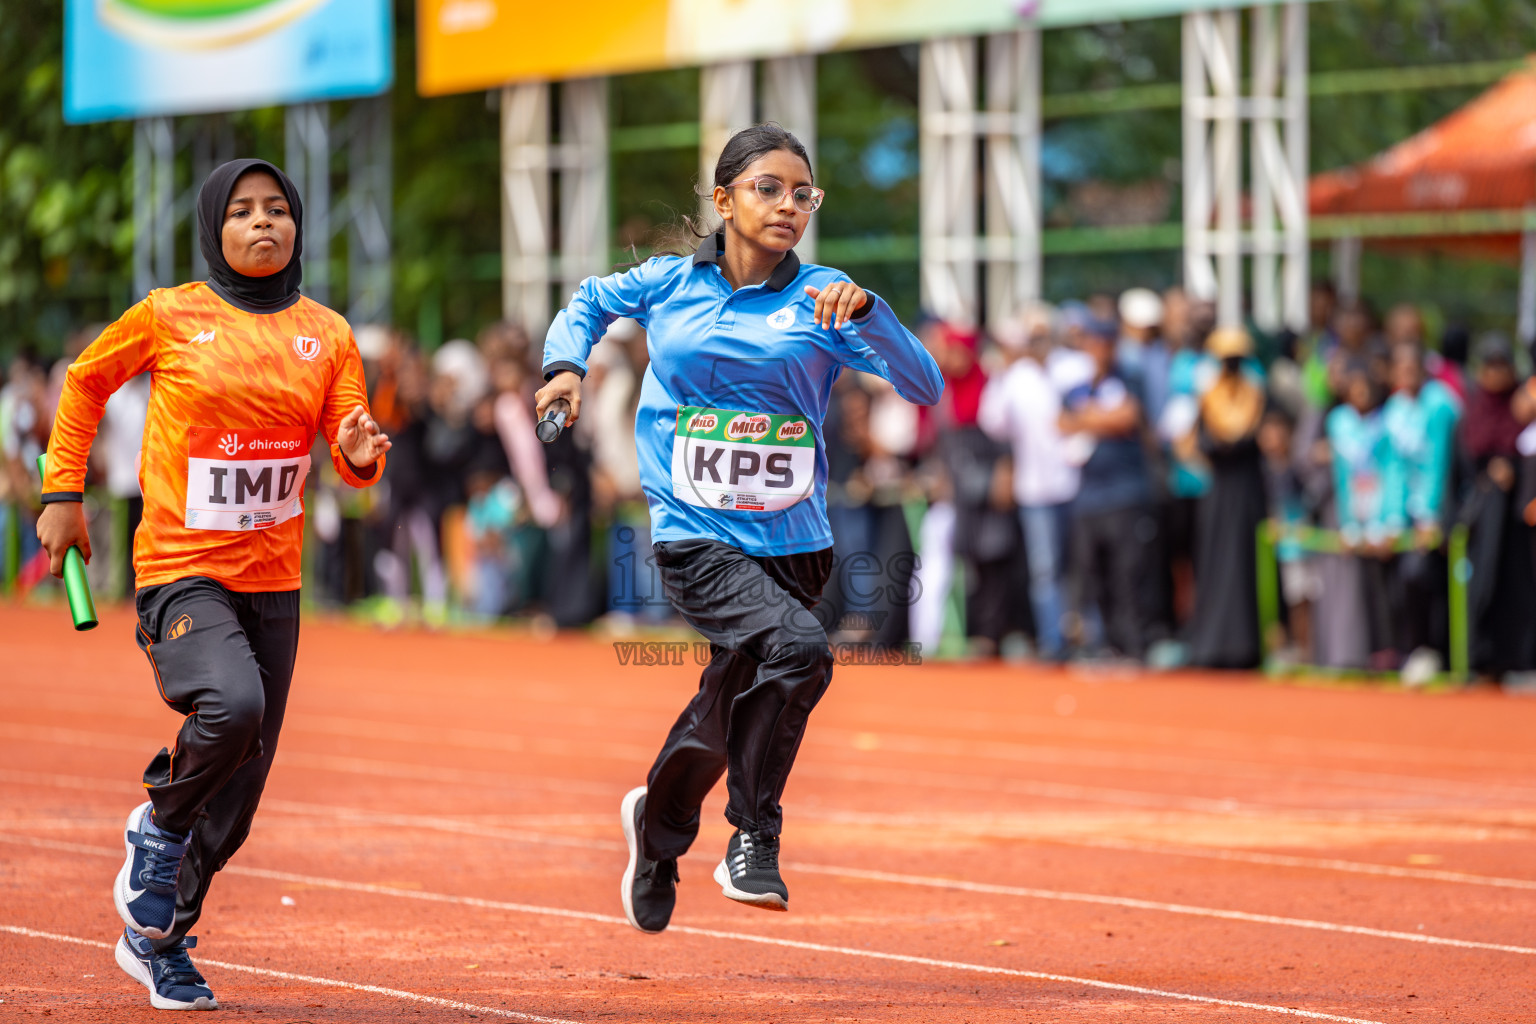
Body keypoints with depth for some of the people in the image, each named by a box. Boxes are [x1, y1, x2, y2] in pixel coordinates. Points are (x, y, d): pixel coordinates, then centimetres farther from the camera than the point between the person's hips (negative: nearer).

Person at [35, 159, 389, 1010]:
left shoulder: (326, 334, 5)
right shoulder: (168, 317, -4)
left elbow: (353, 452, 4)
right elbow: (85, 382, 11)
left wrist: (362, 453, -20)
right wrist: (62, 495, 7)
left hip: (273, 583, 4)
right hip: (180, 571, -4)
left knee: (238, 792, 6)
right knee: (231, 706, -32)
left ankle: (158, 941, 27)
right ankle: (160, 824, -3)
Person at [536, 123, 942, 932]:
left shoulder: (819, 298, -1)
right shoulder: (669, 283, 2)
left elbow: (923, 387, -12)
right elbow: (590, 301, 24)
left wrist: (864, 311, -26)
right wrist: (565, 364, 6)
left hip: (791, 542, 2)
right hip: (695, 538, -2)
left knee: (720, 723, 14)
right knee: (797, 646, -29)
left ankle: (657, 826, 46)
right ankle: (753, 838, -13)